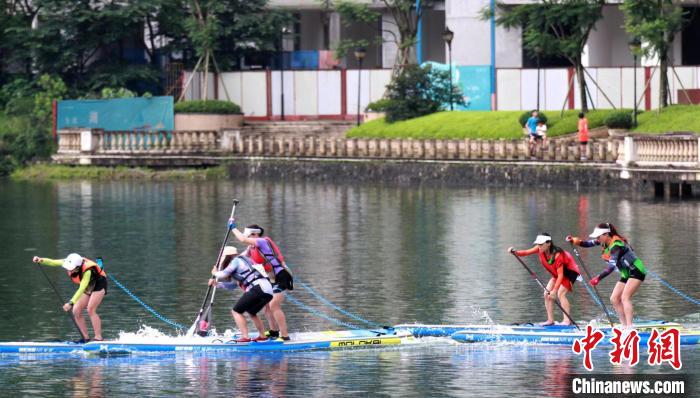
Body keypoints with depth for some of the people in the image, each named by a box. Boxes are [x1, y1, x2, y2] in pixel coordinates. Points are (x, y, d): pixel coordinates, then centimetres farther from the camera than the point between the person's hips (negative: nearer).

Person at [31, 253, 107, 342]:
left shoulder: (87, 271, -39)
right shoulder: (68, 263, -21)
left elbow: (81, 289, -43)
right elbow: (53, 262, -21)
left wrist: (71, 303, -50)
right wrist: (40, 260, -40)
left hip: (99, 285, -8)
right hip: (88, 288, 8)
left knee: (90, 310, -22)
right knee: (76, 311, -3)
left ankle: (98, 338, -19)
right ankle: (86, 338, 4)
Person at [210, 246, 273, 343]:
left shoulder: (236, 260, 8)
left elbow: (223, 275, 2)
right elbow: (232, 285, 37)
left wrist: (215, 273, 23)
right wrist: (217, 283, 37)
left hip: (258, 288, -9)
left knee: (236, 311, -3)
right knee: (251, 312, 30)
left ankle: (245, 337, -13)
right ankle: (262, 336, 27)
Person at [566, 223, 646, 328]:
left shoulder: (616, 245, -26)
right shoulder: (605, 242, 1)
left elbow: (612, 266, -36)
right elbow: (589, 243, 5)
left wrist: (598, 278, -42)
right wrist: (575, 241, -13)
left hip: (636, 271, -10)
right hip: (626, 274, 10)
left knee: (625, 297, -22)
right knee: (614, 299, 3)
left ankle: (629, 327, -28)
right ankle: (625, 325, 3)